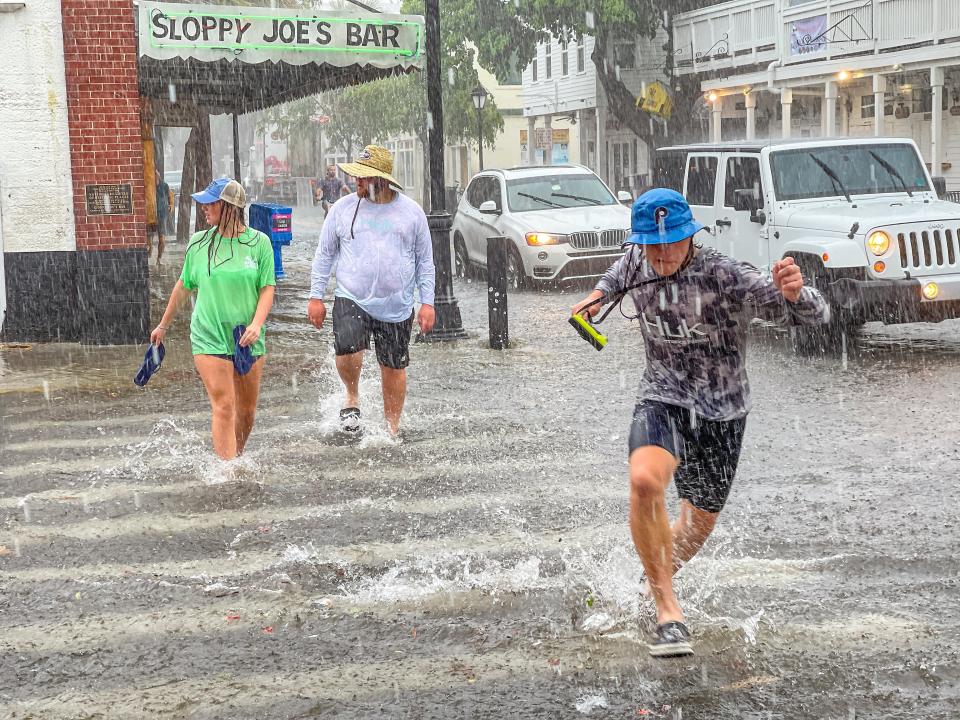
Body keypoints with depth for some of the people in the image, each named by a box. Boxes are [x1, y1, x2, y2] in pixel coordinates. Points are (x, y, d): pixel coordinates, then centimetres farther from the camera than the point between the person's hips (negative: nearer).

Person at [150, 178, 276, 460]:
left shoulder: (259, 242, 0)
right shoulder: (199, 243, 2)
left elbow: (267, 288, 0)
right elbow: (183, 286, 14)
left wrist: (257, 324, -16)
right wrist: (163, 325, 21)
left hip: (248, 340, 1)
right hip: (209, 338, -1)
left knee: (247, 410, 9)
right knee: (224, 406, -12)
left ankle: (237, 457, 30)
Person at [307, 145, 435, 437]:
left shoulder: (411, 211, 2)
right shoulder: (343, 208, 3)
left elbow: (425, 261, 8)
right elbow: (324, 255, 9)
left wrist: (427, 303, 3)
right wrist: (316, 296, 5)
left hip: (397, 308, 1)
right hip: (351, 300, -1)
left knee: (394, 369, 6)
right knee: (348, 349, -25)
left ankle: (392, 429, 24)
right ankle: (352, 396, 5)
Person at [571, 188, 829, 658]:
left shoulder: (726, 277, -23)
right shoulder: (637, 261, -7)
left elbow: (815, 317, -30)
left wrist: (794, 294, -51)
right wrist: (601, 292, 11)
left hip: (720, 413, -1)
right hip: (662, 400, 1)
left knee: (700, 523, 15)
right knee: (645, 481, -32)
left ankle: (653, 582, 49)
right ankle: (668, 612, -24)